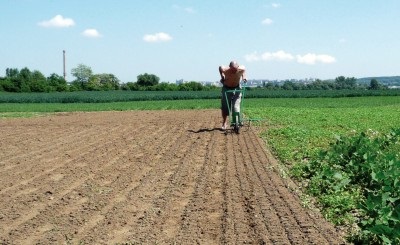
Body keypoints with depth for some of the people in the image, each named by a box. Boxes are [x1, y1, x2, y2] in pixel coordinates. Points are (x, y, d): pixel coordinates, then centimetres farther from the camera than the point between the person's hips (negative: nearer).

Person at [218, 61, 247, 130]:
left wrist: (244, 76, -6)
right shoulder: (225, 70, -29)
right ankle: (224, 123, 17)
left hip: (236, 88, 0)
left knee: (236, 106, -11)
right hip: (226, 88, 0)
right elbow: (220, 67, -5)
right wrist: (222, 76, -4)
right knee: (224, 107, 2)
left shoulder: (241, 69, -25)